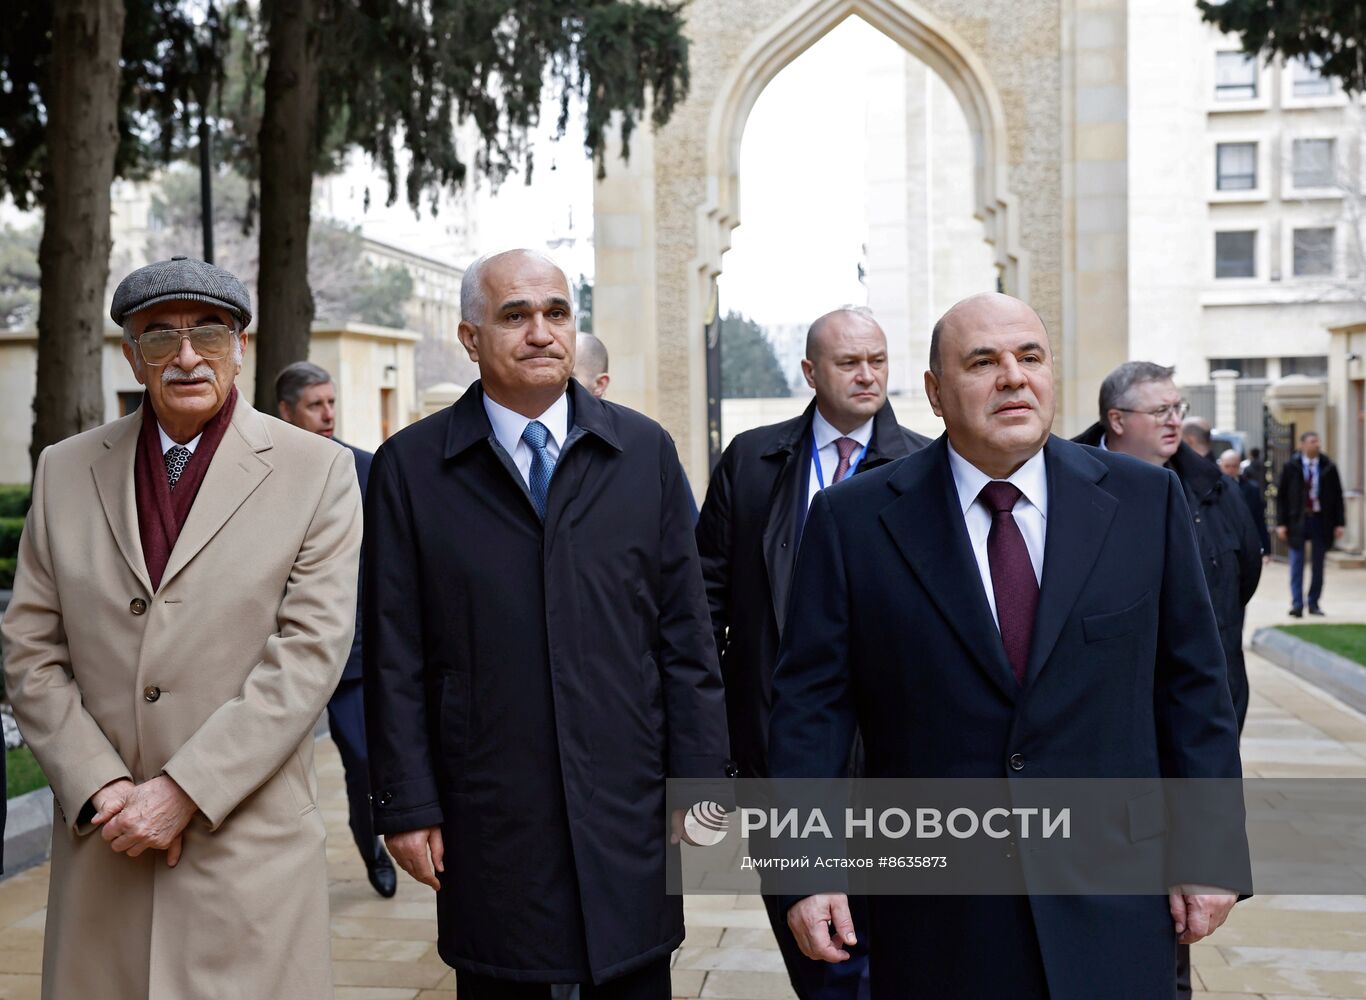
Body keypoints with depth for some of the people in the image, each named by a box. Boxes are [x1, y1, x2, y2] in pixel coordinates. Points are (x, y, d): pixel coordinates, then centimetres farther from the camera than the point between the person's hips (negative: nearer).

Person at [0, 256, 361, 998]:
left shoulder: (317, 472, -2)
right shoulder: (66, 470, 9)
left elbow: (309, 653, -9)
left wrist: (183, 791, -13)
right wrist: (99, 789, -6)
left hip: (248, 844, -2)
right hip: (101, 844, 3)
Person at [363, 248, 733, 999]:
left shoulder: (645, 451, 5)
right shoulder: (409, 467, 0)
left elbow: (685, 637, 4)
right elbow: (396, 658, 0)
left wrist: (699, 783, 1)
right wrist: (407, 805, -3)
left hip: (627, 818, 1)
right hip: (488, 827, -1)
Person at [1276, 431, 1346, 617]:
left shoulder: (1329, 467, 1)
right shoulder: (1290, 467, -2)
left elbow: (1337, 496, 5)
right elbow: (1281, 496, 1)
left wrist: (1339, 523, 0)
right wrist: (1281, 523, -5)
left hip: (1321, 520, 1)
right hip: (1297, 520, -1)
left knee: (1318, 565, 7)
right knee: (1297, 563, -4)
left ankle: (1314, 603, 16)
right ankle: (1297, 604, -3)